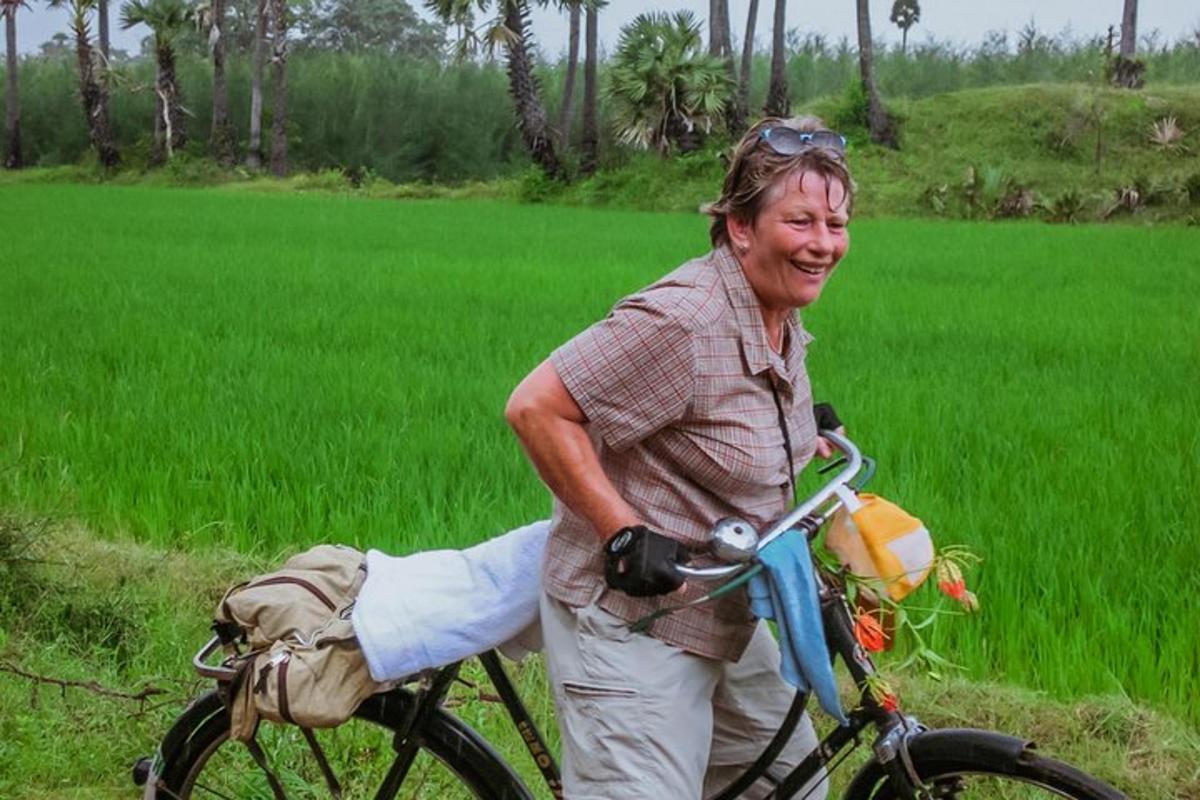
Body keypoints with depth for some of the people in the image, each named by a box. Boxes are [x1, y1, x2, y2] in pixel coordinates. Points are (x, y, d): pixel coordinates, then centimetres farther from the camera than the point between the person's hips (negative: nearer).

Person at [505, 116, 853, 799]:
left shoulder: (781, 319, 5)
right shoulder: (682, 319, -25)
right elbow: (537, 408, -26)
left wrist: (803, 440, 14)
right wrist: (626, 533, -27)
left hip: (727, 620, 10)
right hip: (632, 620, -9)